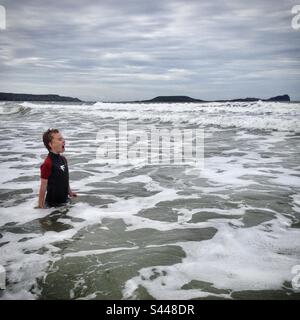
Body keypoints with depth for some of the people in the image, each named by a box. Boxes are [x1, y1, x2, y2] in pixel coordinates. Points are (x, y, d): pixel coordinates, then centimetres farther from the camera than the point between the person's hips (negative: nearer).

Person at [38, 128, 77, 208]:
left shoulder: (63, 159, 3)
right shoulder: (48, 163, -21)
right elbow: (43, 186, -18)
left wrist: (69, 192, 21)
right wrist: (41, 206, -15)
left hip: (64, 201, 8)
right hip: (52, 204, -7)